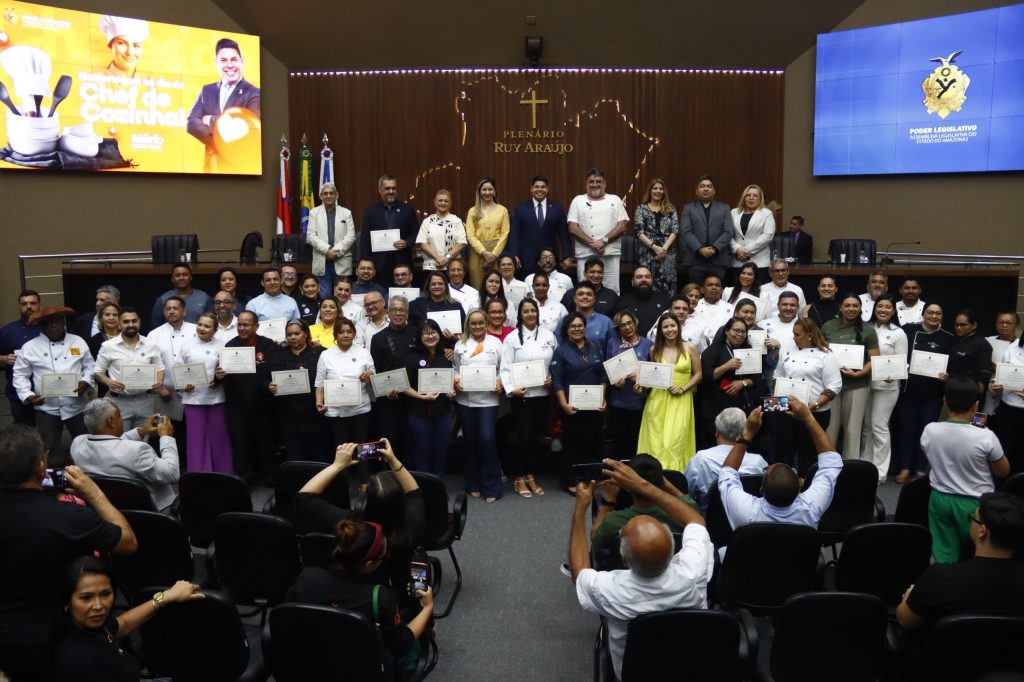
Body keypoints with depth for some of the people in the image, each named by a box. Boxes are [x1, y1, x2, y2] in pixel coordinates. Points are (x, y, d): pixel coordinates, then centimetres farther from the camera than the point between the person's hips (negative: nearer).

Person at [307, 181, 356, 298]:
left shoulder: (346, 213, 8)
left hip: (341, 263, 0)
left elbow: (351, 236, 0)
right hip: (322, 262, 0)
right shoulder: (314, 213, 8)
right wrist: (327, 250, -13)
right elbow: (311, 236, 0)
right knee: (324, 296, 2)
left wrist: (337, 251, -12)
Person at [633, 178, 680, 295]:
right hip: (647, 253, -1)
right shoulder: (642, 208, 7)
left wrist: (664, 247, -11)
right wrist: (654, 247, -12)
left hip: (667, 253, 2)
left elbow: (675, 230, 3)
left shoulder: (670, 209, 12)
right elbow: (639, 232, -3)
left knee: (667, 284, -2)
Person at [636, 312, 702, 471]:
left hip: (681, 400, -1)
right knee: (656, 441, -2)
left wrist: (682, 389, -8)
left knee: (674, 441, -9)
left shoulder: (690, 348, 2)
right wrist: (642, 386, -5)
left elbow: (698, 374, 4)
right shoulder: (655, 350, 7)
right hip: (657, 399, 2)